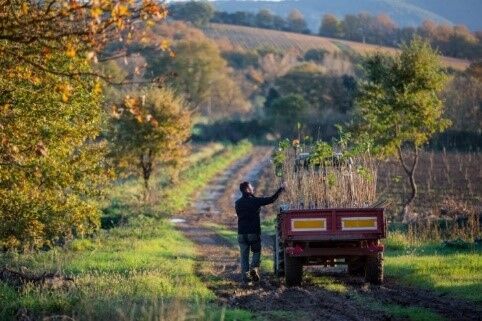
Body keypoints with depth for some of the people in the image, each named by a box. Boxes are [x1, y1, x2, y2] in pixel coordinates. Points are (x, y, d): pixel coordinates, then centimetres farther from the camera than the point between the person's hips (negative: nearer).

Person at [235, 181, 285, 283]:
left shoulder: (238, 203, 5)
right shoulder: (255, 201, -8)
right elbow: (271, 199, -5)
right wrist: (281, 189, 7)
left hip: (241, 233, 3)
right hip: (254, 232, -3)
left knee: (244, 255, 8)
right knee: (256, 252, 13)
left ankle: (245, 276, 3)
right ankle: (254, 268, -11)